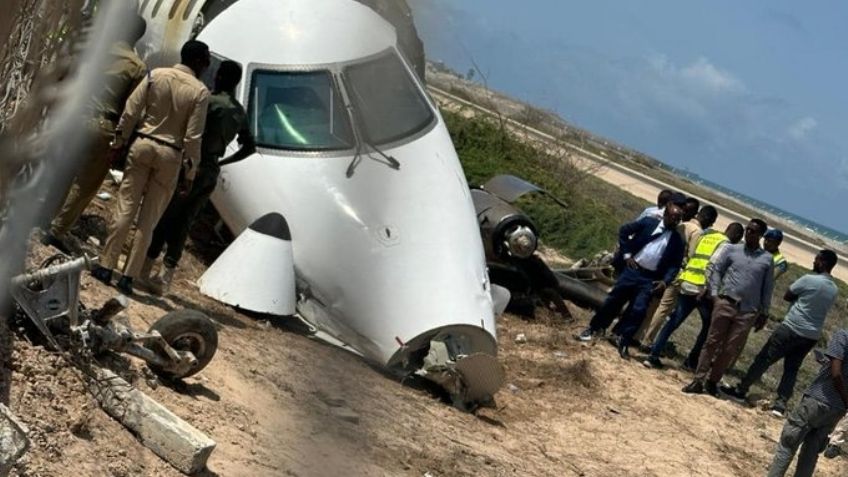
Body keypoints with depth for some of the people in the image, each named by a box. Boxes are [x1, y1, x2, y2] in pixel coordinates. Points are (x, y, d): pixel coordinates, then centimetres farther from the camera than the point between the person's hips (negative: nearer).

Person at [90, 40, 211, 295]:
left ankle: (106, 266, 6)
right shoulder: (200, 91, -7)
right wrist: (190, 173, -2)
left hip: (143, 144, 2)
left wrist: (119, 141, 8)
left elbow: (130, 111, -1)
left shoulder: (157, 75, 0)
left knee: (125, 208, 6)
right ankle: (129, 276, 5)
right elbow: (193, 136, -8)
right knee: (148, 218, 5)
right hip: (170, 154, -2)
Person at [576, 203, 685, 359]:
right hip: (632, 269, 0)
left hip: (650, 279, 0)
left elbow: (675, 265, 3)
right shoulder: (649, 222, 2)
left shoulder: (677, 241, 4)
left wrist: (665, 281, -12)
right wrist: (626, 254, -1)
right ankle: (593, 328, 19)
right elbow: (624, 231, 5)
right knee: (614, 300, 4)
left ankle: (624, 341, 3)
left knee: (638, 310, -8)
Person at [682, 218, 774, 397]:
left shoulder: (767, 259, 7)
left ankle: (712, 381, 14)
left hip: (748, 312, 0)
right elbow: (716, 270, 7)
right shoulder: (732, 250, 6)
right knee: (712, 342, -2)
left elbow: (767, 288, 11)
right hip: (726, 303, 0)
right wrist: (714, 293, -6)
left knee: (730, 349, 2)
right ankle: (698, 380, -1)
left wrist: (764, 313, 10)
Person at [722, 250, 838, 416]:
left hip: (792, 329, -6)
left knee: (764, 359, 4)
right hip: (812, 336, 6)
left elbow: (787, 296, -2)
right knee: (791, 369, 11)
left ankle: (741, 389, 12)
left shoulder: (809, 280, -12)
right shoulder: (834, 289, 9)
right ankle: (781, 403, 2)